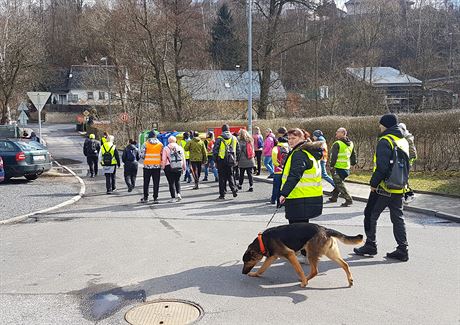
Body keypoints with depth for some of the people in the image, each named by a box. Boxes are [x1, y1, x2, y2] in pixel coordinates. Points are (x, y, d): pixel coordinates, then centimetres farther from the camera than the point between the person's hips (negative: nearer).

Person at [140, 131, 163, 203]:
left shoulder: (145, 144, -5)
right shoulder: (160, 144, 1)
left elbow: (142, 155, -6)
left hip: (147, 165, -1)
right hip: (157, 165, 1)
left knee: (146, 182, 11)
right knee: (156, 183, 5)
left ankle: (145, 197, 17)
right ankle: (155, 198, 4)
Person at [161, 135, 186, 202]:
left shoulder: (166, 148, -3)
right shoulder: (180, 148, 6)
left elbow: (164, 160, -5)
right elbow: (183, 158, 8)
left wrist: (163, 167, 4)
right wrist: (184, 167, 16)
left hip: (169, 167, -3)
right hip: (179, 167, 3)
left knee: (171, 182, 3)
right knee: (177, 181, 19)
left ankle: (173, 197, 4)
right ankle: (178, 193, 1)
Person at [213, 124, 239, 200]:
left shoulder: (219, 139, -6)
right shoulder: (234, 138, 6)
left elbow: (215, 150, -7)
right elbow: (238, 150, 10)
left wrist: (215, 159, 3)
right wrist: (235, 159, 16)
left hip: (221, 160, -3)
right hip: (230, 160, 3)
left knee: (222, 177, 4)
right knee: (230, 176, 16)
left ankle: (222, 195, 6)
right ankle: (234, 189, -3)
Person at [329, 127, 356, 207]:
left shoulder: (337, 144, -15)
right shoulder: (351, 144, 9)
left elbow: (334, 156, -18)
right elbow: (353, 155, 18)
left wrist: (332, 166, -12)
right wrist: (353, 163, 28)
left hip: (338, 167, -8)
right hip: (347, 168, 8)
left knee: (340, 184, -4)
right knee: (339, 183, 22)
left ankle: (348, 200, -10)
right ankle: (334, 197, 34)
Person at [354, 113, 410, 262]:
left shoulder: (385, 141, -14)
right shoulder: (404, 141, 13)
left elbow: (381, 166, -21)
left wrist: (374, 183, -12)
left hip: (383, 188, -8)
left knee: (371, 215, 7)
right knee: (398, 218, 12)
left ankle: (370, 245, 13)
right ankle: (402, 250, 12)